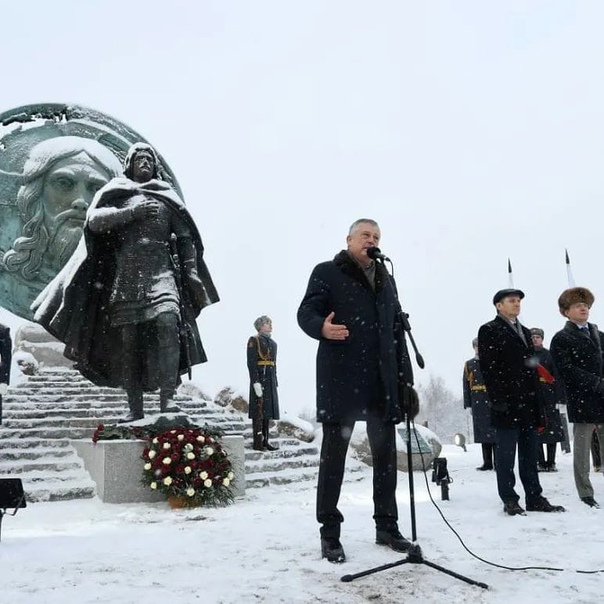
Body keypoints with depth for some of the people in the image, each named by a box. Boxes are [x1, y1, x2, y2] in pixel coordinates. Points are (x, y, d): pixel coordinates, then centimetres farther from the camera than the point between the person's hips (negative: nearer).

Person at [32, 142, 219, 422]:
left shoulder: (167, 197, 21)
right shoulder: (115, 192, 19)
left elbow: (185, 237, 16)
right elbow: (94, 221, 2)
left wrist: (190, 271, 3)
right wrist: (133, 212, -6)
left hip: (161, 270, 0)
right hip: (125, 272, 0)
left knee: (168, 322, -24)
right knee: (128, 338, -5)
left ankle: (167, 399, -28)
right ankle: (135, 408, 0)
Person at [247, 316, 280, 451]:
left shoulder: (272, 342, 18)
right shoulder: (254, 340, -6)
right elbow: (251, 363, -13)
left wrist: (275, 381, 16)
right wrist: (256, 382, -20)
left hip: (270, 379, 8)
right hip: (259, 377, -8)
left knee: (268, 409, 8)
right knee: (259, 410, -6)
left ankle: (265, 440, 13)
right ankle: (257, 442, -2)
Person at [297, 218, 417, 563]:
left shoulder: (386, 281, 21)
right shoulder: (327, 273, 4)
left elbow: (398, 332, 20)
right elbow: (306, 313, -5)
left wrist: (406, 378, 13)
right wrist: (322, 327, -29)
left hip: (383, 382, 6)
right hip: (341, 381, -5)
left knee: (386, 455, 10)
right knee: (334, 455, 0)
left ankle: (387, 526, 22)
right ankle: (330, 533, 10)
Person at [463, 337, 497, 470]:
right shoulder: (469, 364, 12)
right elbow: (466, 386, 9)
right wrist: (468, 404, 4)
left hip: (492, 401, -3)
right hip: (477, 403, 3)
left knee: (494, 430, -3)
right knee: (482, 431, 6)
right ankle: (487, 462, 14)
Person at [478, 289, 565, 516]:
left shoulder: (524, 332, 21)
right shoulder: (489, 331, -2)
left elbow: (532, 368, 20)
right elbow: (488, 368, -10)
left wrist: (538, 402, 14)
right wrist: (498, 400, -16)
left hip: (528, 404, 7)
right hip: (507, 405, -7)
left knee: (529, 454, 11)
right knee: (506, 454, -1)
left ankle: (534, 498, 17)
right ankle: (509, 500, 6)